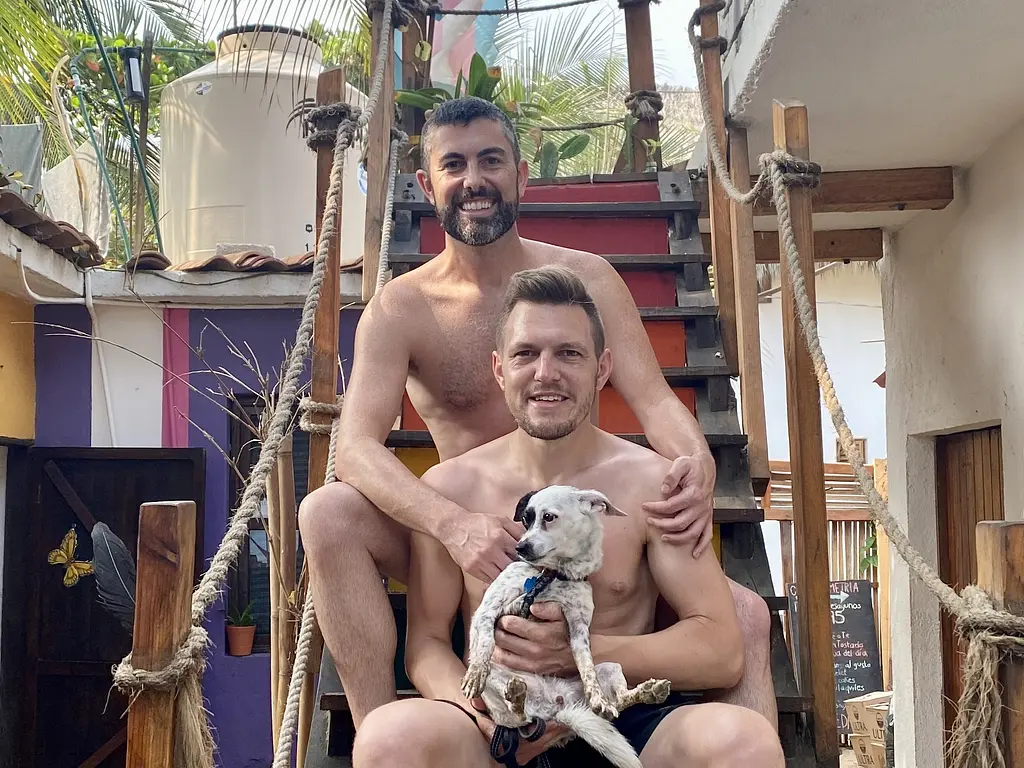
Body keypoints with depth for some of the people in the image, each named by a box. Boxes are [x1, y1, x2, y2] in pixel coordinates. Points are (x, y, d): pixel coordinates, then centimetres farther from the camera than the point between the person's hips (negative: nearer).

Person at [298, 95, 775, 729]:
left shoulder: (587, 279, 1)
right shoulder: (398, 310, -5)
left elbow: (653, 398, -5)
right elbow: (357, 446, -17)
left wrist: (697, 464, -31)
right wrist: (453, 524, -38)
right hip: (466, 540, 0)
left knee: (744, 614, -21)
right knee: (329, 514, -27)